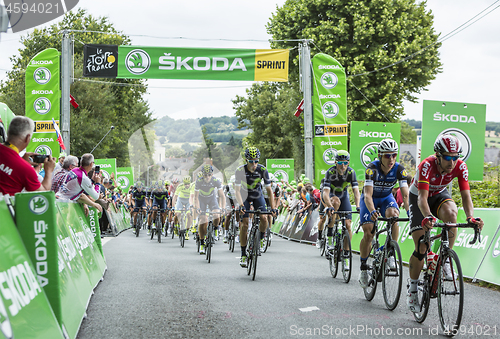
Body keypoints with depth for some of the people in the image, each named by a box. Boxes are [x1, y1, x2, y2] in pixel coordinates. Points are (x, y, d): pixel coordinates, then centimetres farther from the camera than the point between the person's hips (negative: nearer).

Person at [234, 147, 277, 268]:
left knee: (264, 219, -20)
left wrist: (272, 207, -31)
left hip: (257, 195, 1)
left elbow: (269, 190, -22)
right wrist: (241, 205, -45)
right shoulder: (240, 170, -28)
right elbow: (237, 190, -29)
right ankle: (243, 255, -4)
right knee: (244, 224, -12)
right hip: (244, 195, -1)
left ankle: (261, 238, 12)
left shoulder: (262, 170, -26)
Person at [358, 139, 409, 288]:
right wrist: (372, 211, -57)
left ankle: (391, 254, -19)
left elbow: (405, 194, -28)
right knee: (368, 234, -15)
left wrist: (410, 211, -45)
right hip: (370, 199, -2)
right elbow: (368, 195, -39)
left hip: (386, 197, 2)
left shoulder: (399, 169, -23)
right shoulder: (372, 168, -31)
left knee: (393, 215, -32)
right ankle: (363, 268, 5)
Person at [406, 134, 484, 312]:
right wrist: (428, 217, -64)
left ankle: (446, 260, -18)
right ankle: (412, 289, 8)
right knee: (421, 247, -11)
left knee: (451, 212, -35)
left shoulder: (460, 167, -25)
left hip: (439, 194, 3)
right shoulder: (427, 165, -36)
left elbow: (465, 195, -28)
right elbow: (422, 197, -44)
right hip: (418, 197, -3)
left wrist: (470, 217, -47)